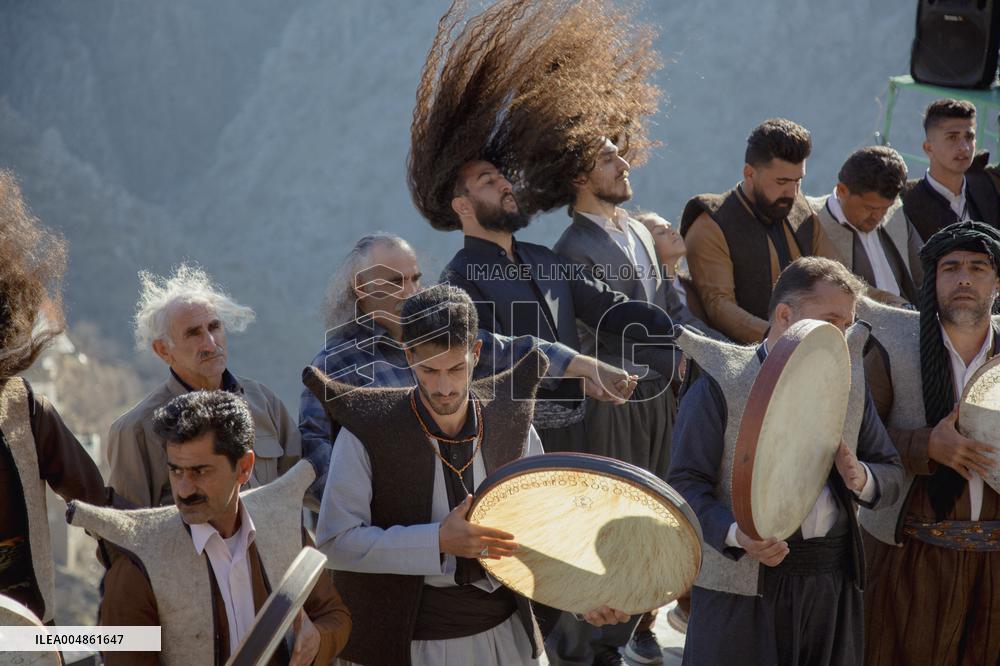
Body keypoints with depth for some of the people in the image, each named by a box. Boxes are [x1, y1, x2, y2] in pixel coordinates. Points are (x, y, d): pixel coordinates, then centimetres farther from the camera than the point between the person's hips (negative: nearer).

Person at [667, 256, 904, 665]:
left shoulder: (850, 383, 14)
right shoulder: (719, 385, -4)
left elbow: (892, 475, 16)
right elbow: (685, 484, -10)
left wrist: (861, 478, -7)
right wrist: (736, 535, -27)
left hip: (833, 584, 5)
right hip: (741, 588, -5)